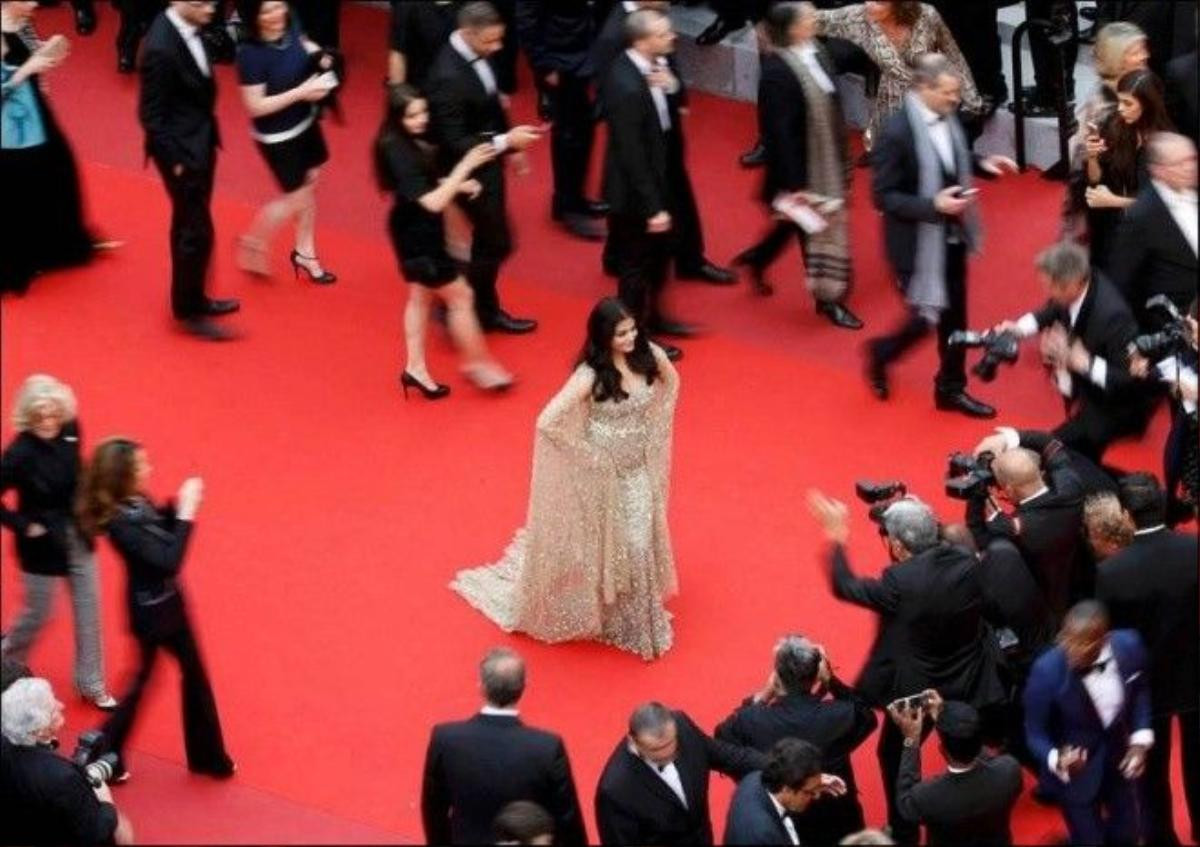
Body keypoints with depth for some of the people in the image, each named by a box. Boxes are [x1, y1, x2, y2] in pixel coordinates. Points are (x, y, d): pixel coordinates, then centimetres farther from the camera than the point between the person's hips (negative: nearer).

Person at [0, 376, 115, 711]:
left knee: (89, 612, 12)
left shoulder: (69, 433, -9)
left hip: (78, 538, 5)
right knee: (37, 615, 12)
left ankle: (91, 685, 27)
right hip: (43, 545, -5)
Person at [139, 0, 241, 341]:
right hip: (181, 149, -9)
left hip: (200, 140, 9)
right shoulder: (160, 48, -29)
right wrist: (175, 161, -19)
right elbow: (151, 115, -22)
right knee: (197, 232, 1)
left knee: (189, 224, 22)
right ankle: (189, 312, 16)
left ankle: (192, 298, 37)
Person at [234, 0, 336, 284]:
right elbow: (255, 106, -27)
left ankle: (304, 253, 42)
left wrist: (321, 58, -12)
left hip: (305, 123, 7)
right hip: (277, 137, -7)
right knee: (297, 199, 6)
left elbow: (307, 47, 11)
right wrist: (301, 92, -30)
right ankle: (254, 242, 32)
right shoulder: (250, 53, -31)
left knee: (309, 188, 21)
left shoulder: (289, 28, -12)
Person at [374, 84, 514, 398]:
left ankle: (415, 368, 33)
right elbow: (432, 202, -34)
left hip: (418, 231, 10)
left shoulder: (410, 141, -2)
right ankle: (477, 363, 20)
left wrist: (460, 185, -4)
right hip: (417, 235, -10)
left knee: (421, 297, 22)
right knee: (460, 297, 4)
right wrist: (466, 166, -34)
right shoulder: (398, 152, -30)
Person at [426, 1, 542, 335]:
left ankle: (485, 309, 36)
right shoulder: (448, 77, -33)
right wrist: (505, 141, -31)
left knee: (488, 239, 21)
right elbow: (454, 143, -29)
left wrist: (510, 147, 17)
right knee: (496, 242, 2)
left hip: (487, 162, 9)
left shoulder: (475, 54, -6)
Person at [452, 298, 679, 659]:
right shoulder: (591, 375, -28)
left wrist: (653, 434, 5)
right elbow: (547, 421, -31)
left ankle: (639, 618, 39)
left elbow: (671, 381, 12)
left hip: (640, 469, 5)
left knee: (639, 543, 17)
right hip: (603, 474, -5)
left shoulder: (649, 356, -13)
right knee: (605, 545, 11)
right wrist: (586, 452, -17)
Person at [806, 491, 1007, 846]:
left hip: (915, 691, -5)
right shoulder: (968, 564, -16)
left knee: (896, 756, 21)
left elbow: (844, 587, -15)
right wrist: (921, 516, 2)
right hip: (969, 686, 5)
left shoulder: (900, 581, -31)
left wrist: (836, 536, -2)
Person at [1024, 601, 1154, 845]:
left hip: (1120, 759, 4)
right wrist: (1057, 761, -38)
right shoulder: (1047, 671, -33)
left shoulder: (1129, 646, -22)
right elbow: (1036, 733, -18)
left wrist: (1141, 740, -7)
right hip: (1076, 774, -4)